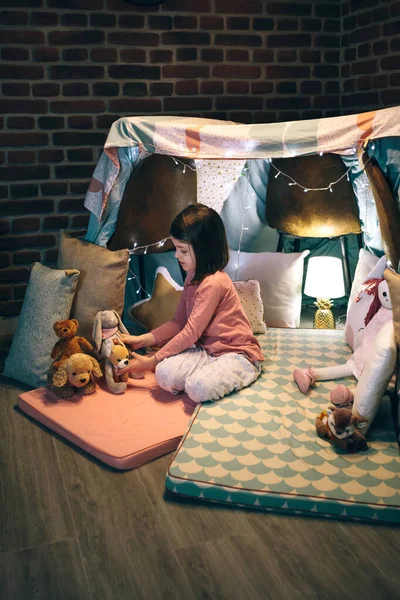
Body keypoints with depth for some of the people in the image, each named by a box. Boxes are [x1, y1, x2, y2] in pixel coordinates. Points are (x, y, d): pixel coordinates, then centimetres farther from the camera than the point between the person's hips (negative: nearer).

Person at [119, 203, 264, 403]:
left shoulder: (213, 283, -21)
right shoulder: (193, 276, 10)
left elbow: (190, 333, -21)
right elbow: (179, 323, 11)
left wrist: (151, 361, -15)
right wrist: (142, 340, 0)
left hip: (237, 353, -7)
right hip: (206, 349, 7)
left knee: (199, 388, -34)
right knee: (165, 373, -22)